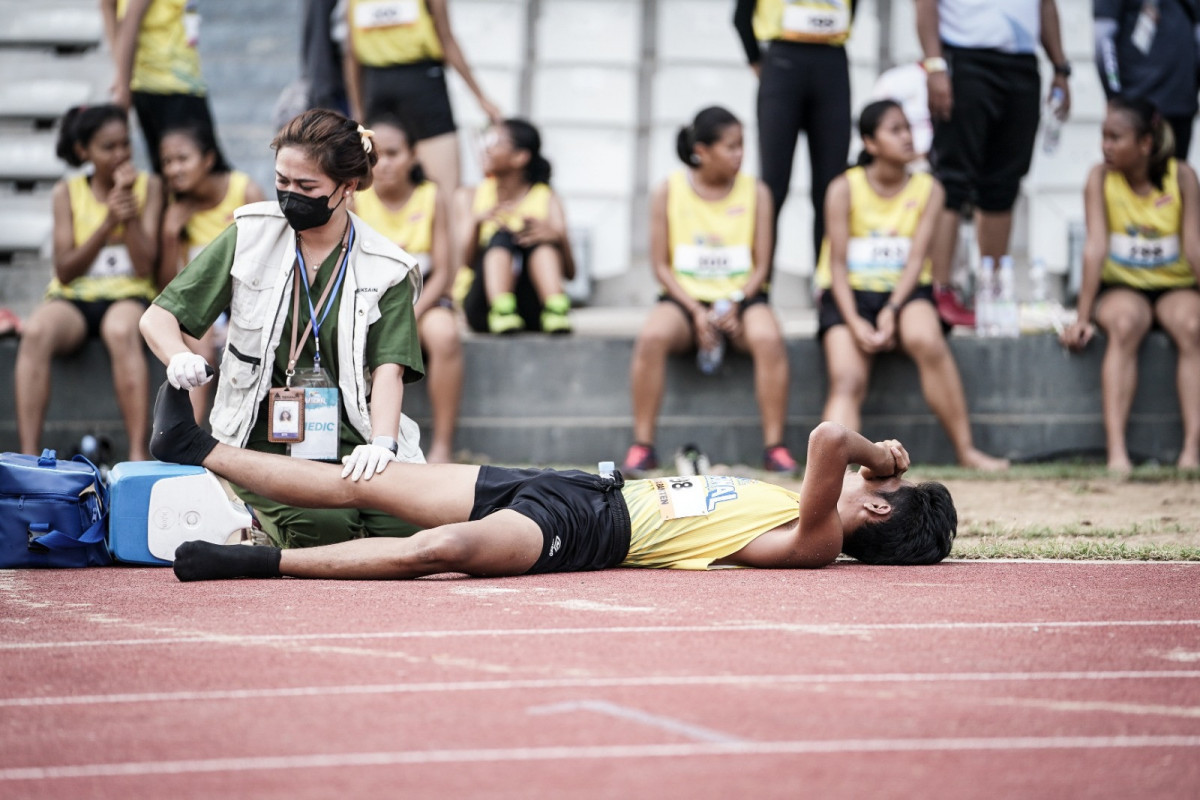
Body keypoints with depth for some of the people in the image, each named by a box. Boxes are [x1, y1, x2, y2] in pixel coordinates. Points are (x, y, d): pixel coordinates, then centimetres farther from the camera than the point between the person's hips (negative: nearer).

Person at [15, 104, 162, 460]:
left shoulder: (147, 186, 5)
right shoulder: (68, 192, 6)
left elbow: (144, 267, -4)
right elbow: (65, 271, -3)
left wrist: (130, 209, -15)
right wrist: (107, 223, -14)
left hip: (127, 296, -1)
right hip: (73, 298, 1)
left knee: (121, 331, -39)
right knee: (35, 333, -34)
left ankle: (139, 454, -43)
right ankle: (29, 457, -39)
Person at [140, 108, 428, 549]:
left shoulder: (386, 271, 5)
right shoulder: (249, 239, 5)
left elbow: (388, 368, -8)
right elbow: (157, 317, 6)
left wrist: (381, 443, -28)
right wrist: (179, 359, -19)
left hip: (348, 443, 2)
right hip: (265, 442, -2)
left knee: (410, 531, -25)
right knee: (324, 528, -31)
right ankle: (260, 529, 6)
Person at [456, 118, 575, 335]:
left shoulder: (546, 199, 6)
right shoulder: (470, 197, 10)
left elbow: (569, 274, -5)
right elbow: (464, 262, -6)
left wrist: (559, 238, -27)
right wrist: (476, 222, -25)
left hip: (531, 307, 0)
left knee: (539, 238, -22)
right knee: (501, 237, -24)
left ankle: (556, 311, -43)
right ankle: (501, 312, -50)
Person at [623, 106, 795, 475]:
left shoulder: (755, 192, 3)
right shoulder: (669, 192, 0)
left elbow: (761, 265, 3)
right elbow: (661, 265, 0)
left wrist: (735, 306, -16)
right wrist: (697, 312, -14)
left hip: (741, 296, 1)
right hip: (686, 296, 0)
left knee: (769, 340, -32)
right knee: (651, 337, -32)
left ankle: (775, 446, -24)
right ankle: (642, 446, -23)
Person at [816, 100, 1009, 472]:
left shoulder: (928, 189, 6)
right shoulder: (845, 189, 0)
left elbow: (916, 257, -3)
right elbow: (838, 262, -4)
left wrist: (892, 310, -18)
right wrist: (854, 322, -18)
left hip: (904, 291, 0)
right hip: (849, 292, 0)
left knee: (926, 339, -33)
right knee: (847, 381, -24)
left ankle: (966, 449, -28)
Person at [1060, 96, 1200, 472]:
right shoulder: (1100, 177, -6)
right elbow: (1096, 247, -12)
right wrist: (1083, 318, -17)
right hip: (1121, 287, 0)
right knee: (1125, 325, -34)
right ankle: (1116, 450, -42)